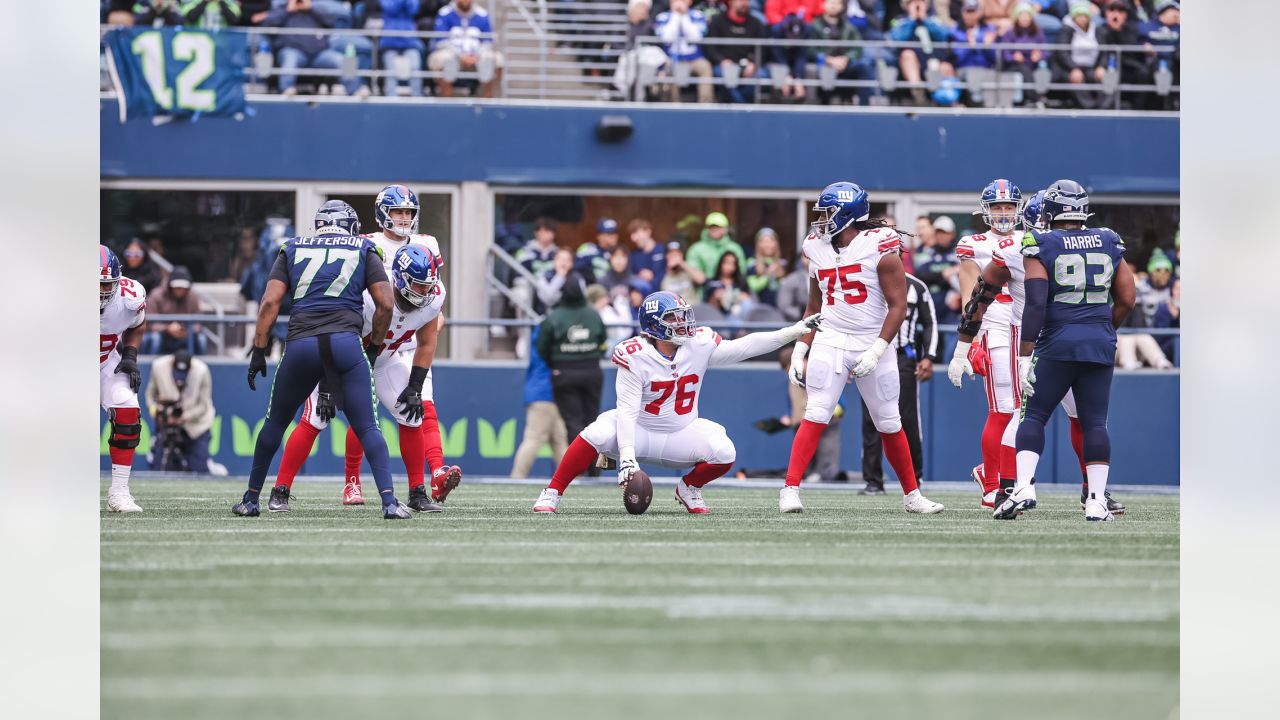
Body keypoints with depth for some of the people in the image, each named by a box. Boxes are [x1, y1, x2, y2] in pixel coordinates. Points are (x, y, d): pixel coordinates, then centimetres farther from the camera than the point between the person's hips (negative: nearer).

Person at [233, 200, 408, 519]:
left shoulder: (292, 250, 18)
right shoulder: (364, 251, 15)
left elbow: (270, 303, 7)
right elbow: (385, 304, 6)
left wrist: (259, 350, 8)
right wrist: (374, 346, 18)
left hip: (300, 346, 1)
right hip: (346, 343, -1)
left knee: (275, 424, 18)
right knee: (367, 428, 0)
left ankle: (251, 499, 24)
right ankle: (389, 501, -13)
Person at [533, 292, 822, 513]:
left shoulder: (699, 345, -7)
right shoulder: (635, 356, -19)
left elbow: (745, 347, -8)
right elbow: (627, 411, -23)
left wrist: (796, 331, -16)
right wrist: (627, 456, -34)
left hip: (681, 433, 4)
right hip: (640, 432, -4)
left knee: (724, 453, -23)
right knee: (599, 434, -33)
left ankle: (689, 487, 10)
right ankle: (552, 494, -19)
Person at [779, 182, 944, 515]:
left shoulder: (879, 248, -9)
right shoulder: (819, 250, 8)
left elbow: (898, 306, -10)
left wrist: (876, 351, -16)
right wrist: (799, 351, 9)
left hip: (873, 345, -2)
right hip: (830, 343, 2)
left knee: (890, 424, 7)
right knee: (815, 416, -13)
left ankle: (912, 495, 21)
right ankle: (790, 490, -17)